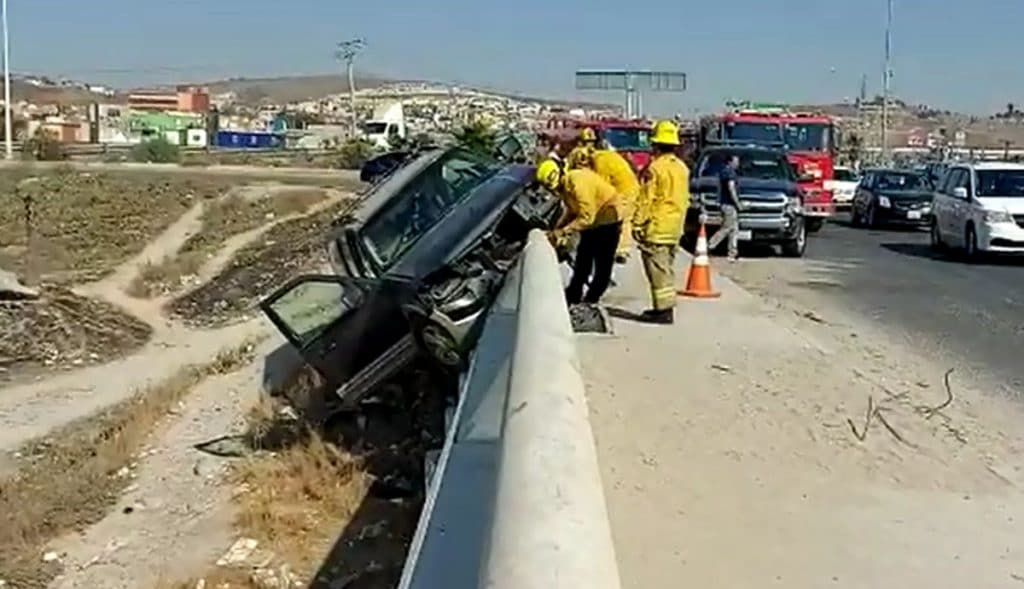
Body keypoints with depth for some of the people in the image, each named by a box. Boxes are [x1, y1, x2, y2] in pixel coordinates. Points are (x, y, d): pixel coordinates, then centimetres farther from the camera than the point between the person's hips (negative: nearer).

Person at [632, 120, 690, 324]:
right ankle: (664, 307, 23)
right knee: (665, 267, 17)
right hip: (675, 228, 9)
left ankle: (664, 310, -5)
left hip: (656, 227, -9)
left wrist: (637, 223, -11)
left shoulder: (655, 168, -15)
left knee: (658, 269, -5)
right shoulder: (682, 168, 10)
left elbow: (646, 200, -16)